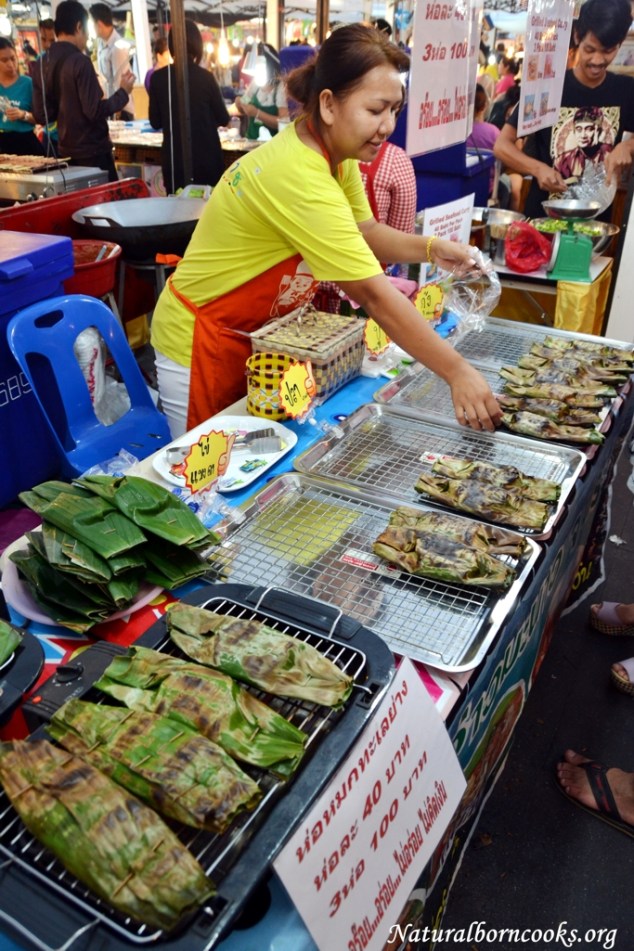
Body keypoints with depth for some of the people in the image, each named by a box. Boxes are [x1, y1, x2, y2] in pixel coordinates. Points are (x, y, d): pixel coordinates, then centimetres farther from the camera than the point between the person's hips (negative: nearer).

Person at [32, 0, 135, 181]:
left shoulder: (42, 64, 6)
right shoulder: (79, 61, -15)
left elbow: (41, 115, 7)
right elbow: (95, 111, -19)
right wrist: (123, 92, -5)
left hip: (66, 152, 8)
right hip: (92, 151, -8)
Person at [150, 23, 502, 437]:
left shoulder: (334, 152, -4)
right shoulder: (297, 175, -32)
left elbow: (366, 233, 5)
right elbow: (374, 294, -34)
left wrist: (431, 248, -13)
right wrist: (456, 371, -32)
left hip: (254, 334, 8)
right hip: (204, 342, -8)